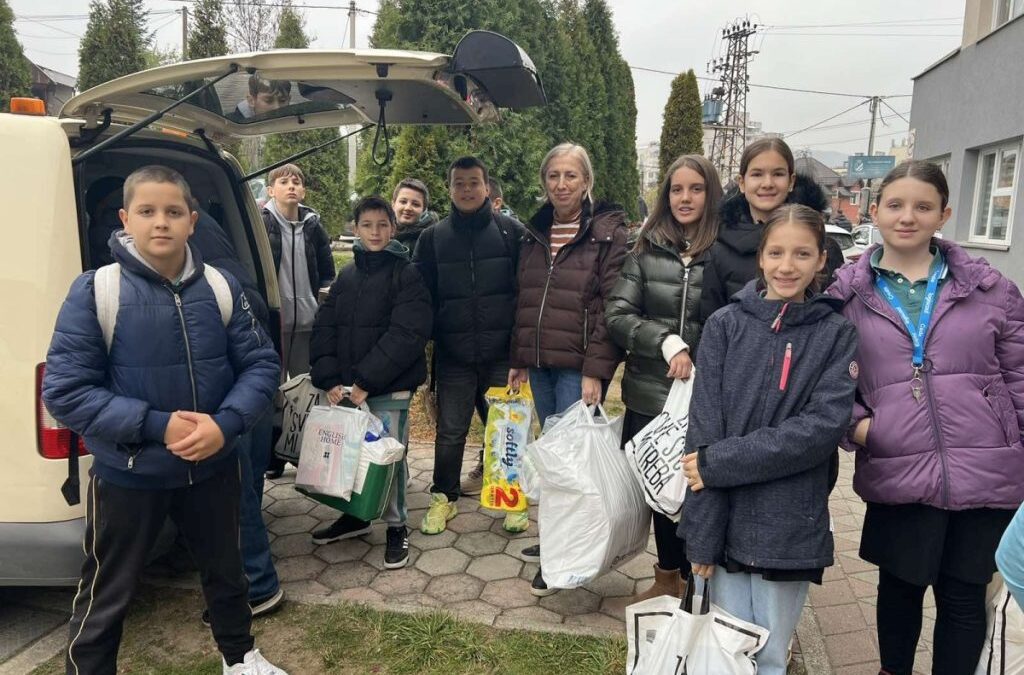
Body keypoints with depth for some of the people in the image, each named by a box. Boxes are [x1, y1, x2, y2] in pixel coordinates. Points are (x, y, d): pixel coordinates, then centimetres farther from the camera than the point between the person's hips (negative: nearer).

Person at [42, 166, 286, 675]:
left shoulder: (221, 287, -6)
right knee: (106, 596, 15)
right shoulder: (94, 291, -15)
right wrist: (157, 425, -24)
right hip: (127, 475, -3)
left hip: (214, 467, 4)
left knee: (225, 571, 25)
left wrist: (226, 424, -20)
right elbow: (64, 391, -16)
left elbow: (261, 363, -4)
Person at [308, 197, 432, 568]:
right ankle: (355, 514, 33)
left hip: (390, 387, -4)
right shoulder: (345, 276, 10)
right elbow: (324, 329, 6)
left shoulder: (407, 274, -6)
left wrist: (366, 380, -18)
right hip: (346, 387, 5)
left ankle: (396, 526, 21)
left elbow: (407, 334, -16)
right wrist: (329, 379, -7)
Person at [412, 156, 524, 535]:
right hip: (453, 356, 1)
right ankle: (444, 498, 27)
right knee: (450, 432, 9)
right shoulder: (433, 238, 6)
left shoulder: (511, 232, 0)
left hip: (502, 354, -1)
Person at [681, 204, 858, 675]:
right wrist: (702, 535, -10)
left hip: (791, 527, 0)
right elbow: (703, 431, -6)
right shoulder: (725, 325, -2)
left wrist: (718, 462, -18)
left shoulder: (837, 335, -1)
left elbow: (823, 426, -13)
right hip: (726, 520, 0)